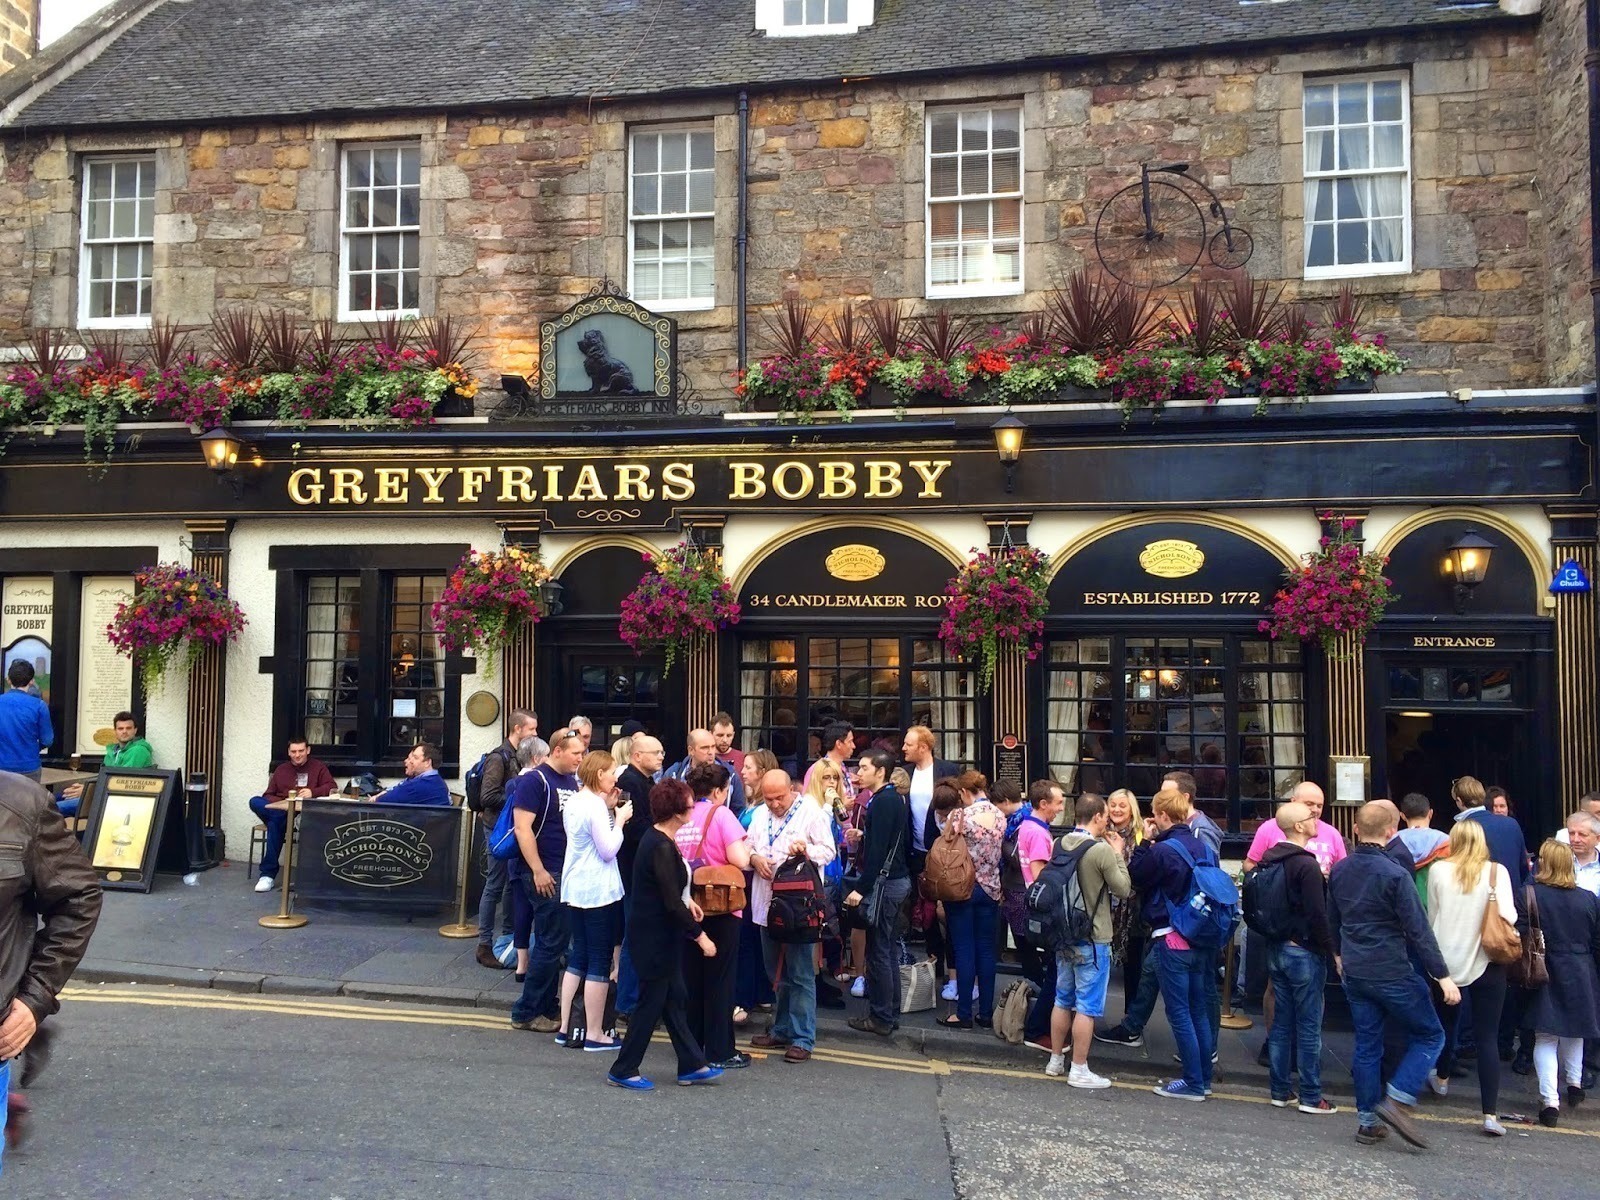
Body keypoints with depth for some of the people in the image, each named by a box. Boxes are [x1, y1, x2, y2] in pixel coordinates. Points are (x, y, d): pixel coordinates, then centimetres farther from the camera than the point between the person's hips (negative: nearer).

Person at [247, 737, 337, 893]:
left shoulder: (318, 767, 12)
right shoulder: (281, 769, 22)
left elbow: (332, 787, 0)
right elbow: (268, 795, 15)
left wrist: (313, 792, -19)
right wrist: (282, 803, -8)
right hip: (281, 810, 4)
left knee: (275, 823, -35)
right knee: (254, 802, -26)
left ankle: (268, 874, -26)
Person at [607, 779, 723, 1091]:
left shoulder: (655, 837, 5)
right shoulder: (662, 847, -24)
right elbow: (672, 903, -24)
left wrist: (686, 902, 13)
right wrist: (700, 936, -18)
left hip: (660, 935, 10)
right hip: (654, 938, -10)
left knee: (674, 998, 16)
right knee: (652, 1002, 3)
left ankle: (691, 1065, 26)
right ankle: (622, 1071, 16)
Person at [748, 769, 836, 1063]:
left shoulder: (811, 812, -6)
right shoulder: (760, 814, 11)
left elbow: (828, 851, -6)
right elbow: (747, 848, 14)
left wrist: (806, 849, -24)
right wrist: (755, 858, -7)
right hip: (767, 903, 6)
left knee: (800, 974, -1)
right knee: (776, 972, 16)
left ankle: (802, 1038, 6)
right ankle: (782, 1029, 29)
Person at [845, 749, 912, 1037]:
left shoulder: (882, 802, -17)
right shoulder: (896, 799, 12)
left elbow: (877, 850, -22)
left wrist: (862, 889, -22)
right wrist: (864, 835, 14)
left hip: (885, 883, -10)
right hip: (899, 880, 10)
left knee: (878, 951, -2)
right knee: (888, 949, 15)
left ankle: (880, 1018, 5)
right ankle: (890, 1013, 23)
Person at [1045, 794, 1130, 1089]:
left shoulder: (1060, 845, 1)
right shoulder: (1102, 850, -19)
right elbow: (1124, 890, -10)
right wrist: (1118, 854, 1)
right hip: (1092, 939, -7)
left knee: (1063, 1000, 17)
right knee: (1087, 1006, 2)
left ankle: (1055, 1060, 26)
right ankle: (1079, 1070, 8)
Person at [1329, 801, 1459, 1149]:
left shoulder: (1339, 870, 4)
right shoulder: (1394, 874, -16)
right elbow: (1418, 930, -17)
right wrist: (1442, 975, -12)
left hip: (1354, 972, 6)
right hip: (1392, 973, -6)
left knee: (1366, 1044, 13)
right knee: (1429, 1036, 10)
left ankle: (1367, 1121, 16)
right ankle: (1397, 1103, -2)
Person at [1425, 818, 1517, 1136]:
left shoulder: (1438, 871, -4)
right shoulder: (1497, 872, -7)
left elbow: (1431, 917, 2)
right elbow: (1509, 916, -15)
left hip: (1446, 962, 1)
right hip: (1487, 965, -1)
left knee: (1446, 1023, 23)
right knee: (1487, 1039, 1)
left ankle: (1441, 1078, 45)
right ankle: (1490, 1113, -3)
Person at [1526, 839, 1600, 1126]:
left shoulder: (1531, 895, -14)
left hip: (1546, 974, -4)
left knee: (1546, 1037, 1)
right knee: (1574, 1031, 25)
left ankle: (1550, 1100, -9)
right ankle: (1574, 1084, 38)